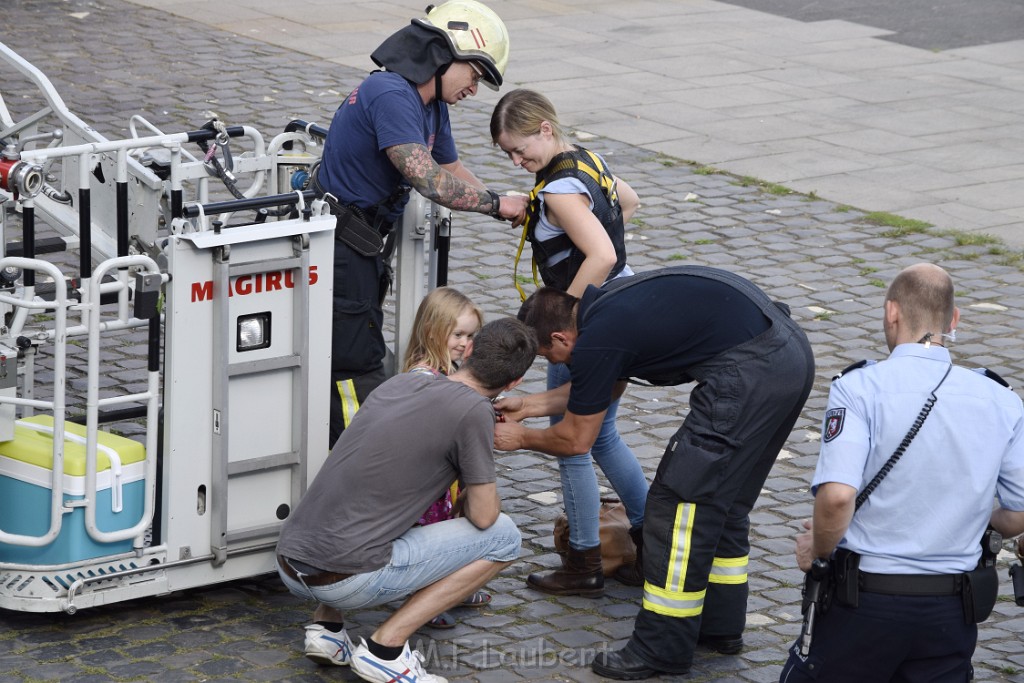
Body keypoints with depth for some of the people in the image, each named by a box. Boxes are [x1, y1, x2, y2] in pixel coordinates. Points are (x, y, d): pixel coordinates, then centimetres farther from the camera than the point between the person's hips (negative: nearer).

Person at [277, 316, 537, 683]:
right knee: (503, 536, 5)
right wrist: (476, 491, 21)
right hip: (348, 580, -7)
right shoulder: (474, 410, -8)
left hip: (289, 567, 7)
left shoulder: (400, 381, 14)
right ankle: (385, 646, -1)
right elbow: (482, 516, -3)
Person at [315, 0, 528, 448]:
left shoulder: (432, 104, 10)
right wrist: (496, 204, -21)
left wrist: (510, 209, 4)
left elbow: (453, 172, 19)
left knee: (356, 361, 14)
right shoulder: (391, 95, -23)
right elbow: (427, 179, -31)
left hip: (364, 246, 10)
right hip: (342, 248, -10)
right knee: (357, 369, -9)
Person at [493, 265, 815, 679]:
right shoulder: (606, 303, 19)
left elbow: (575, 440, 5)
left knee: (677, 505, 0)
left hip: (749, 373, -10)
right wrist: (528, 405, 40)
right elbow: (604, 388, 36)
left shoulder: (595, 341, -8)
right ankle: (721, 625, 33)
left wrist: (521, 438, 23)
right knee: (724, 500, 23)